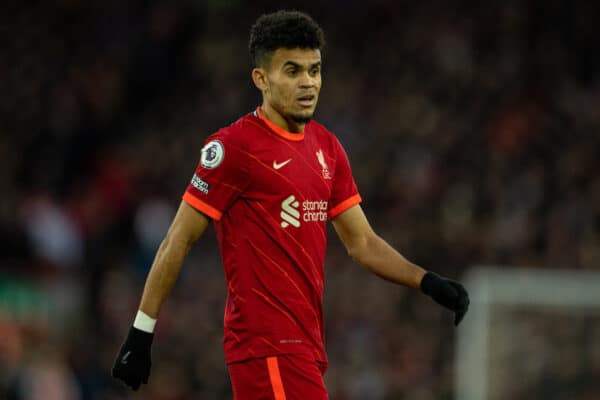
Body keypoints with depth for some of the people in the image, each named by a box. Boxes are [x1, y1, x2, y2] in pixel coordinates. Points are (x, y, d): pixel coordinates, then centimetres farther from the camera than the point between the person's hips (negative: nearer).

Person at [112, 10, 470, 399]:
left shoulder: (326, 147, 13)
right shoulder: (236, 146, -10)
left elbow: (362, 242, 18)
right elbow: (178, 242, -7)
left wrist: (427, 281, 4)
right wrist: (140, 333, -8)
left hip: (307, 344, 8)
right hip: (267, 345, -8)